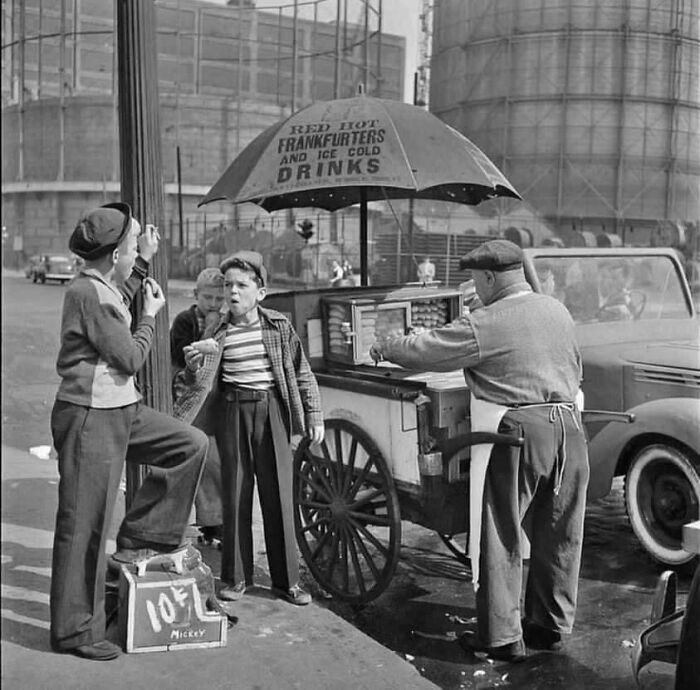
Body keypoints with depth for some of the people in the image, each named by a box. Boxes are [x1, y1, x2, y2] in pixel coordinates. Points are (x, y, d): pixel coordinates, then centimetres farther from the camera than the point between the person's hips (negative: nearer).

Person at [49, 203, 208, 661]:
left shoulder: (103, 287, 8)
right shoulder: (89, 294, -21)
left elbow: (119, 305, 34)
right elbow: (131, 358, -18)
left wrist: (145, 262, 24)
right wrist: (151, 316, -1)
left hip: (122, 410, 10)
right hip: (90, 417, -9)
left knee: (192, 444, 9)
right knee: (85, 525, -1)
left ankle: (140, 537, 15)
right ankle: (75, 630, 12)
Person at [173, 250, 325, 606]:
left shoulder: (278, 326, -1)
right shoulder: (218, 332, 1)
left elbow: (301, 372, 4)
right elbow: (200, 383, 2)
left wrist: (314, 415, 1)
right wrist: (192, 366, -19)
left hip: (271, 410, -1)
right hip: (232, 413, 1)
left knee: (278, 495, 3)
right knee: (234, 495, 6)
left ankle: (286, 578, 14)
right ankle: (236, 576, 19)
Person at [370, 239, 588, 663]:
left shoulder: (484, 326, -9)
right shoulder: (559, 311, 11)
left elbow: (422, 350, -3)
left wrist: (384, 349, 15)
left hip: (521, 431, -7)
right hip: (570, 426, 7)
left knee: (501, 537, 5)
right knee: (559, 536, 14)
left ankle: (502, 637, 11)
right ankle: (551, 626, 27)